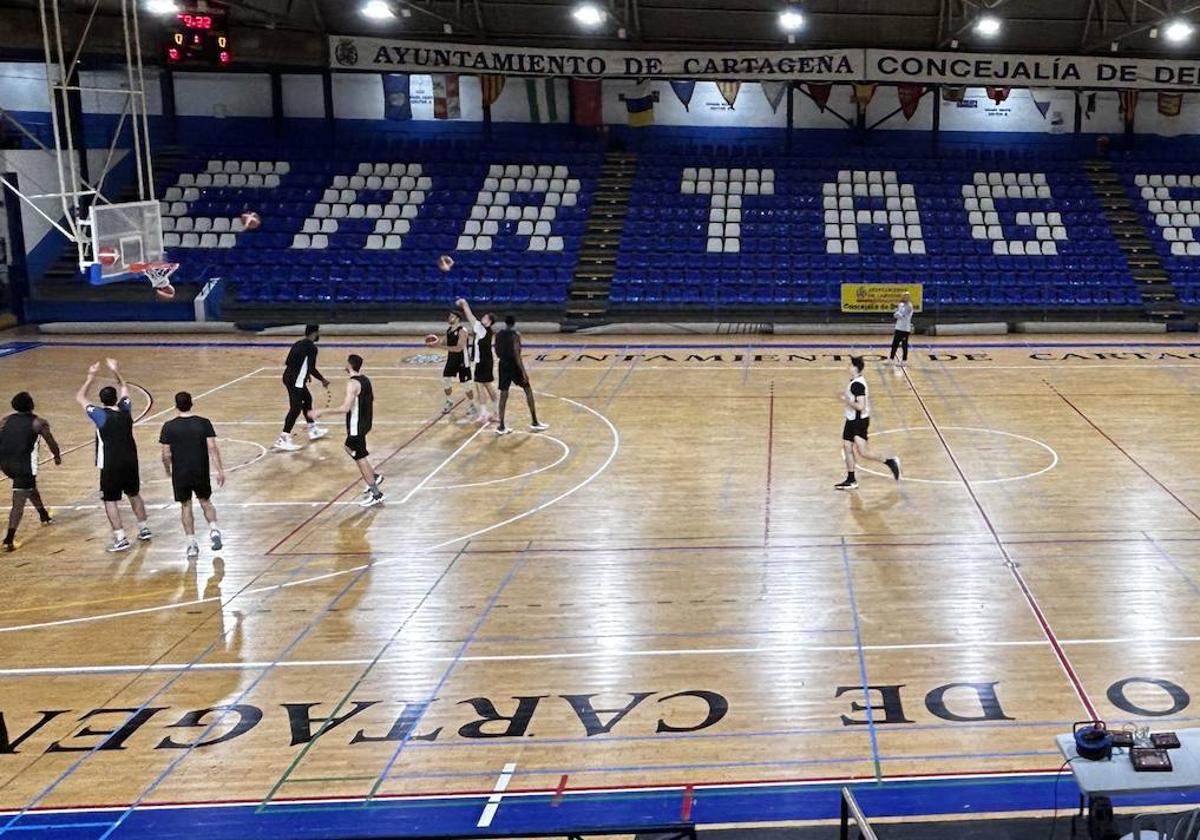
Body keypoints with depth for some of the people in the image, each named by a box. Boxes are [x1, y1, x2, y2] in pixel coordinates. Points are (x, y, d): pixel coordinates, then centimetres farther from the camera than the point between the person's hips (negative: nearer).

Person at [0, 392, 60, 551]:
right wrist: (57, 456, 27)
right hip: (24, 465, -6)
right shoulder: (39, 423, -1)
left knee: (30, 486, 32)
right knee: (19, 504, -2)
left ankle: (44, 516, 51)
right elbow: (52, 443, 7)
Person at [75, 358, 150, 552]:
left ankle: (121, 538, -6)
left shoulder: (100, 415, -13)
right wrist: (116, 371, 18)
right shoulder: (125, 410, -1)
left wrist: (91, 377, 3)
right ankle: (144, 529, 31)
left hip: (111, 465, -5)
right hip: (130, 461, 5)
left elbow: (80, 398, 0)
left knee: (110, 501, 1)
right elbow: (125, 388, 20)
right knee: (134, 494, 23)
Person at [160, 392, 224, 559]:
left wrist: (168, 470, 13)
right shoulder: (204, 423, -5)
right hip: (201, 472, 1)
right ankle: (214, 529, -2)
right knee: (205, 501, 20)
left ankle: (192, 545, 7)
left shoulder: (169, 427, -7)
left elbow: (166, 454, -6)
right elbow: (212, 448, -9)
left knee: (186, 507, 10)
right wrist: (220, 470, -6)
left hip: (180, 474, -1)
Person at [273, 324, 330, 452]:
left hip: (288, 377, 10)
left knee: (307, 399, 25)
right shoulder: (311, 347, -13)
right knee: (296, 409, -6)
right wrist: (323, 380, -2)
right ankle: (283, 440, -8)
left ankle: (313, 430, 38)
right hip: (296, 381, -10)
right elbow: (312, 369, -18)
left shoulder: (298, 344, 13)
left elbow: (288, 363, 18)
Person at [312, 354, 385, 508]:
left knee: (360, 458, -1)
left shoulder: (352, 384, -23)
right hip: (365, 422, 9)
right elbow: (372, 397, 18)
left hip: (356, 425, -9)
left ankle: (376, 494, 1)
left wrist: (323, 411, -26)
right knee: (350, 448, 27)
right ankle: (374, 477, 30)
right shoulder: (365, 379, 4)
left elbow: (345, 408, -30)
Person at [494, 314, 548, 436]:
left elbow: (497, 353, 10)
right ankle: (534, 422, 10)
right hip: (514, 365, -5)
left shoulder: (498, 335, 5)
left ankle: (501, 427, 5)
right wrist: (524, 372, -18)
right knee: (528, 390, 9)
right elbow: (517, 354, -19)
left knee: (503, 394, 8)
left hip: (503, 364, 5)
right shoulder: (515, 335, -13)